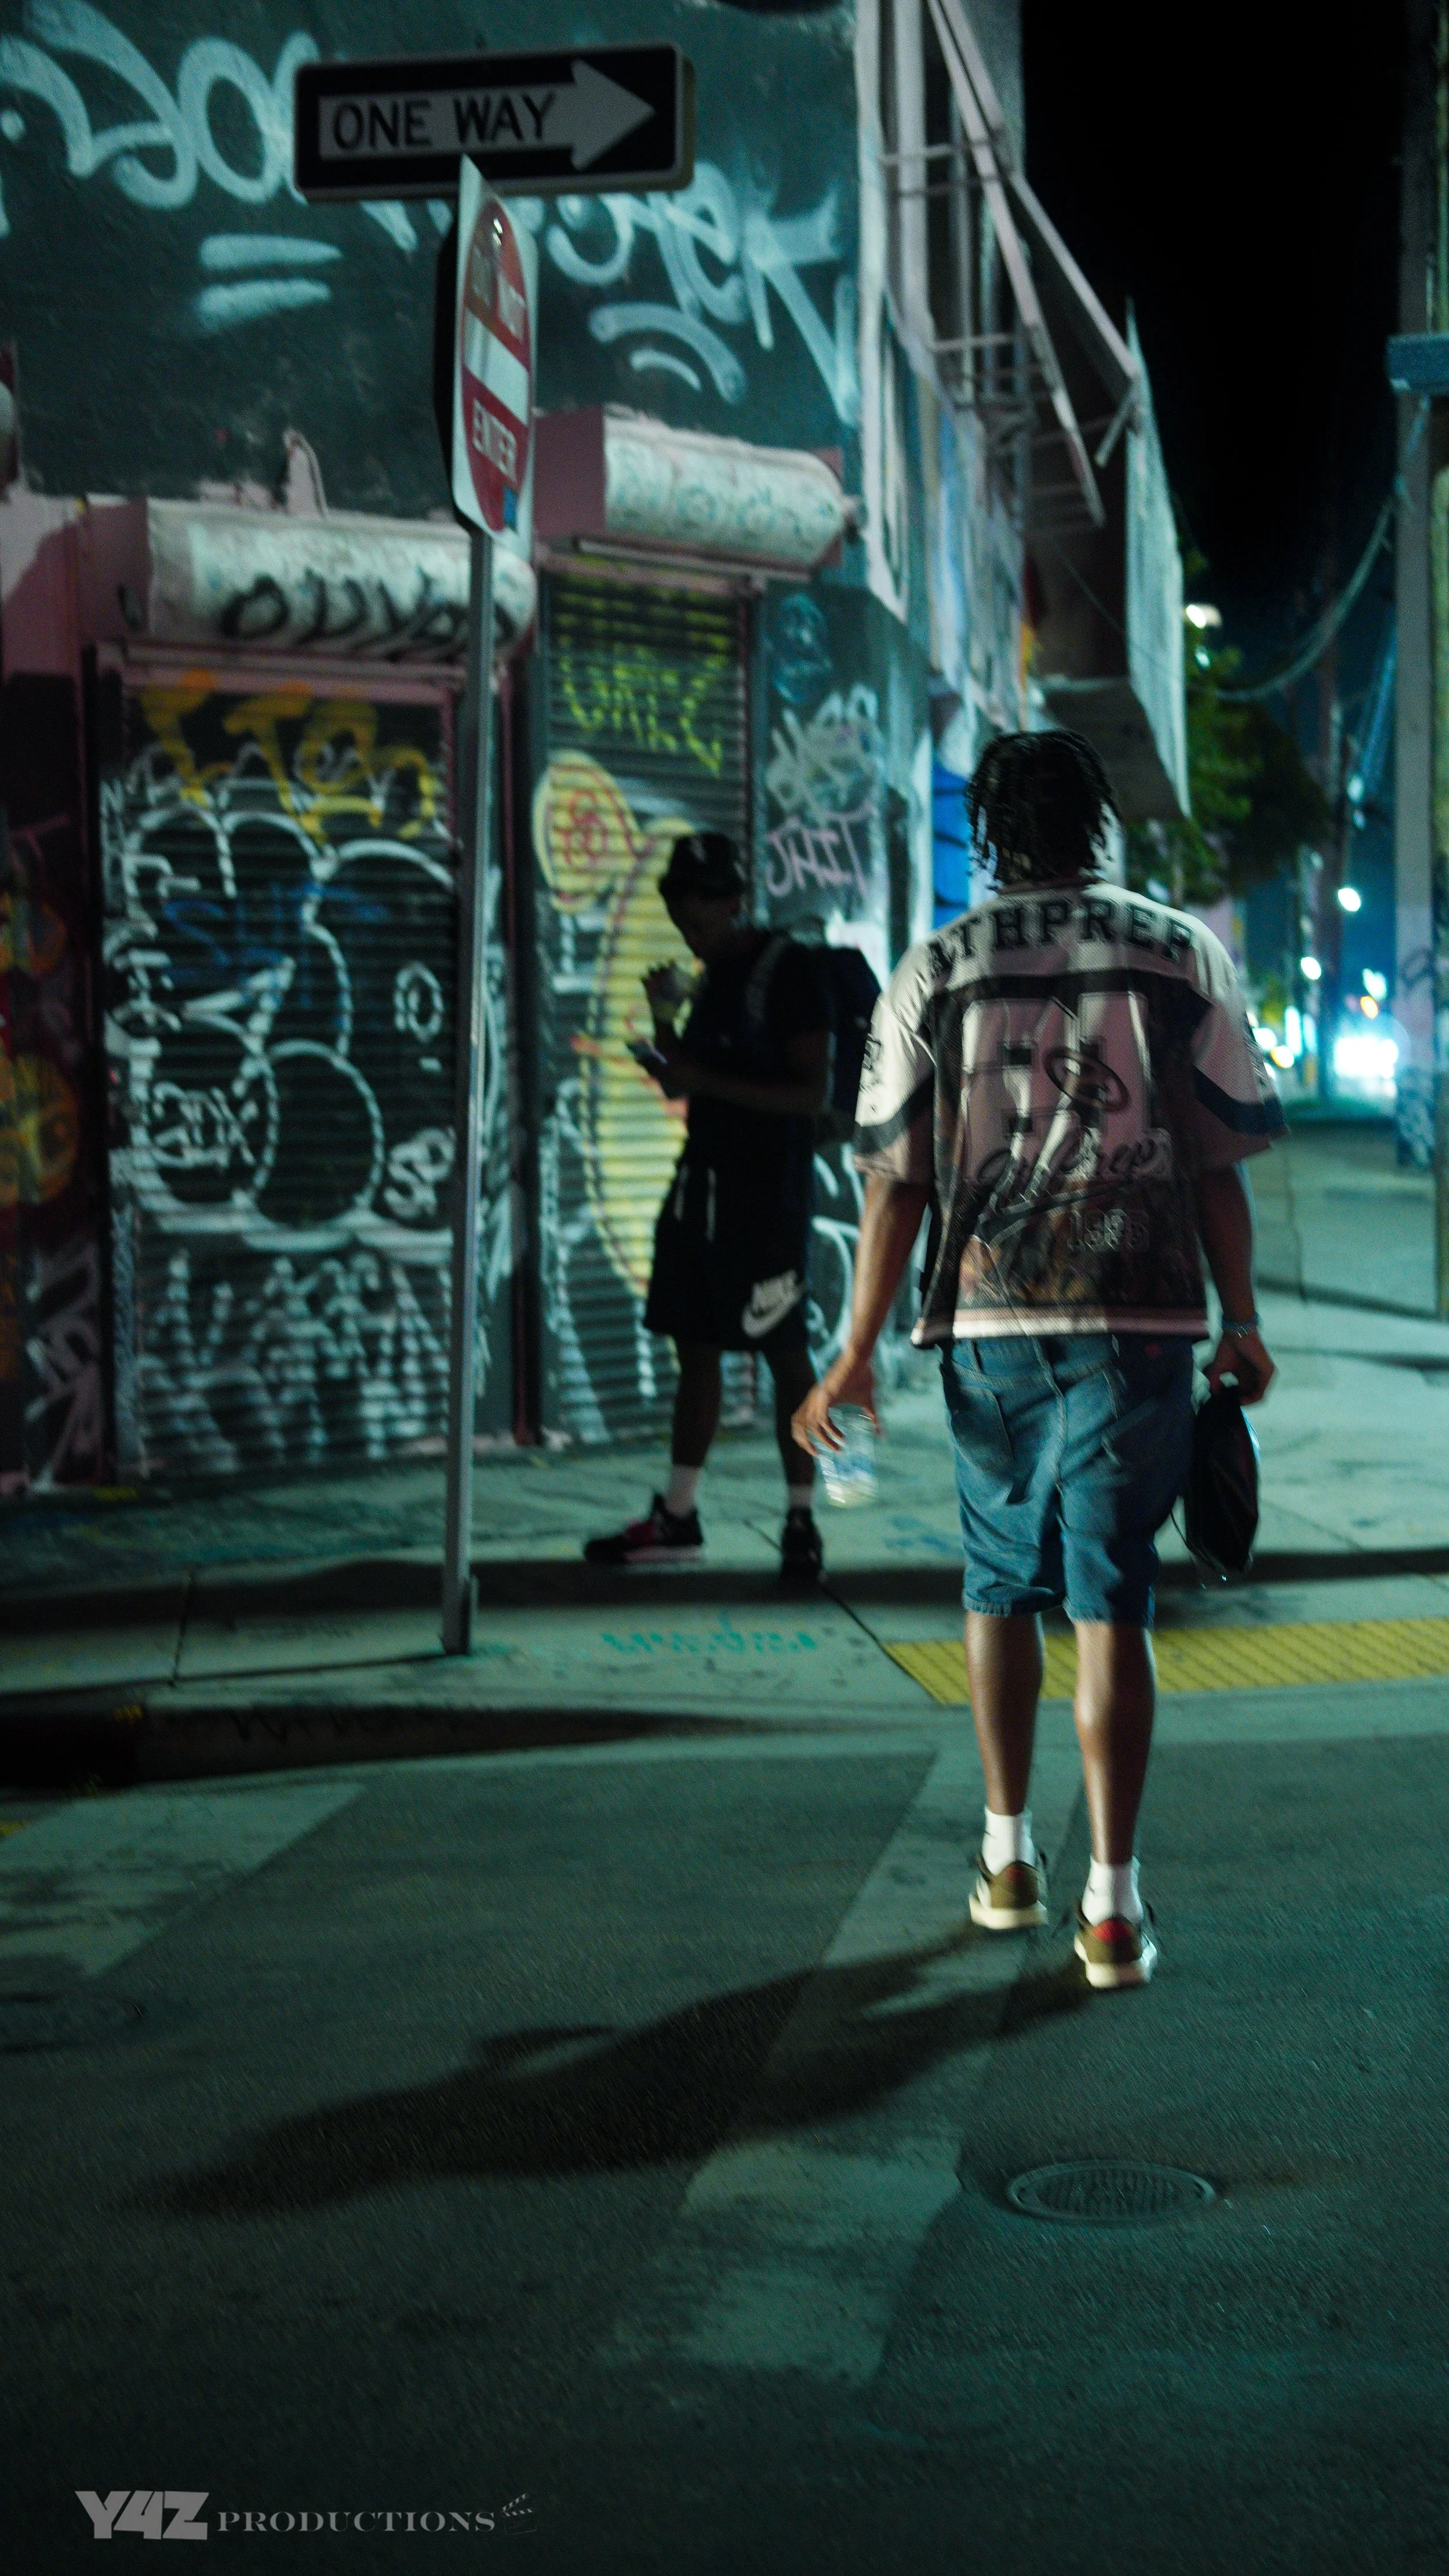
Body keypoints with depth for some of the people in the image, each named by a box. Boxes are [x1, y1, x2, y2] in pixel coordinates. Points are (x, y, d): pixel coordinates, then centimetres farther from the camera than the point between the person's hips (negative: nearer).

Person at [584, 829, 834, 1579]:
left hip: (766, 1190, -9)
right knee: (695, 1347, 10)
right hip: (701, 1181, 9)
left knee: (784, 1352, -4)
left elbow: (813, 1093, -18)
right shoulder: (712, 981, 15)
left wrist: (707, 1083, -21)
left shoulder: (788, 972, -11)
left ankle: (802, 1523, 3)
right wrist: (663, 1022, 5)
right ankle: (676, 1518, 16)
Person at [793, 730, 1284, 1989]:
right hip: (1139, 1318, -1)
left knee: (1002, 1588, 18)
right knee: (1111, 1605, 0)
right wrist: (1242, 1323, 12)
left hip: (992, 1320, 1)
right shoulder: (1182, 954, 2)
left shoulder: (936, 970, 4)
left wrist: (859, 1354, 5)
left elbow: (896, 1180, 0)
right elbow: (1221, 1161, 1)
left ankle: (1009, 1858, 26)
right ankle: (1112, 1904, -1)